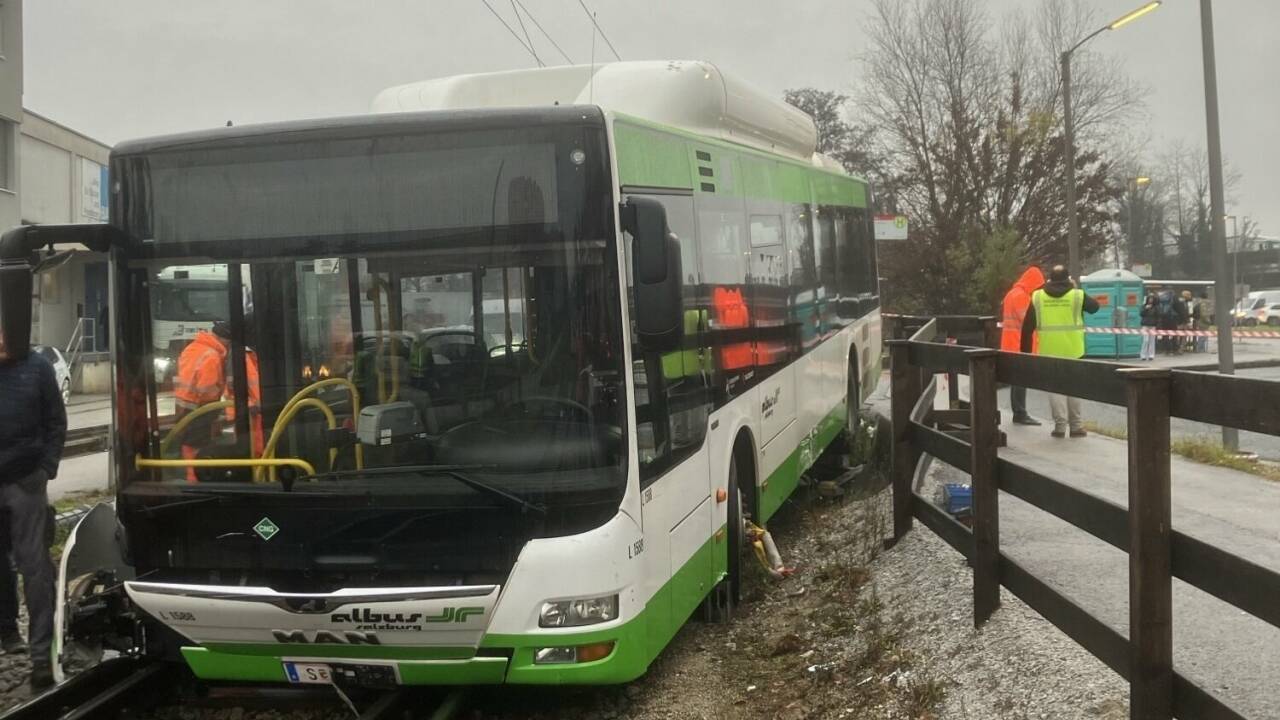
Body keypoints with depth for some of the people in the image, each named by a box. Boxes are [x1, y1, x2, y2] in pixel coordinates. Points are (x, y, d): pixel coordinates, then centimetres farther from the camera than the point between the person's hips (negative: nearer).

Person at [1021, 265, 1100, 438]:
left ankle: (1060, 425, -1)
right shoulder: (1077, 295, -2)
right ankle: (1076, 426, 13)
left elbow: (1027, 327, 2)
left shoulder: (1037, 297, 2)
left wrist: (1025, 351, 8)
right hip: (1072, 349, 0)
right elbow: (1094, 306, 17)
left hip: (1049, 351, 0)